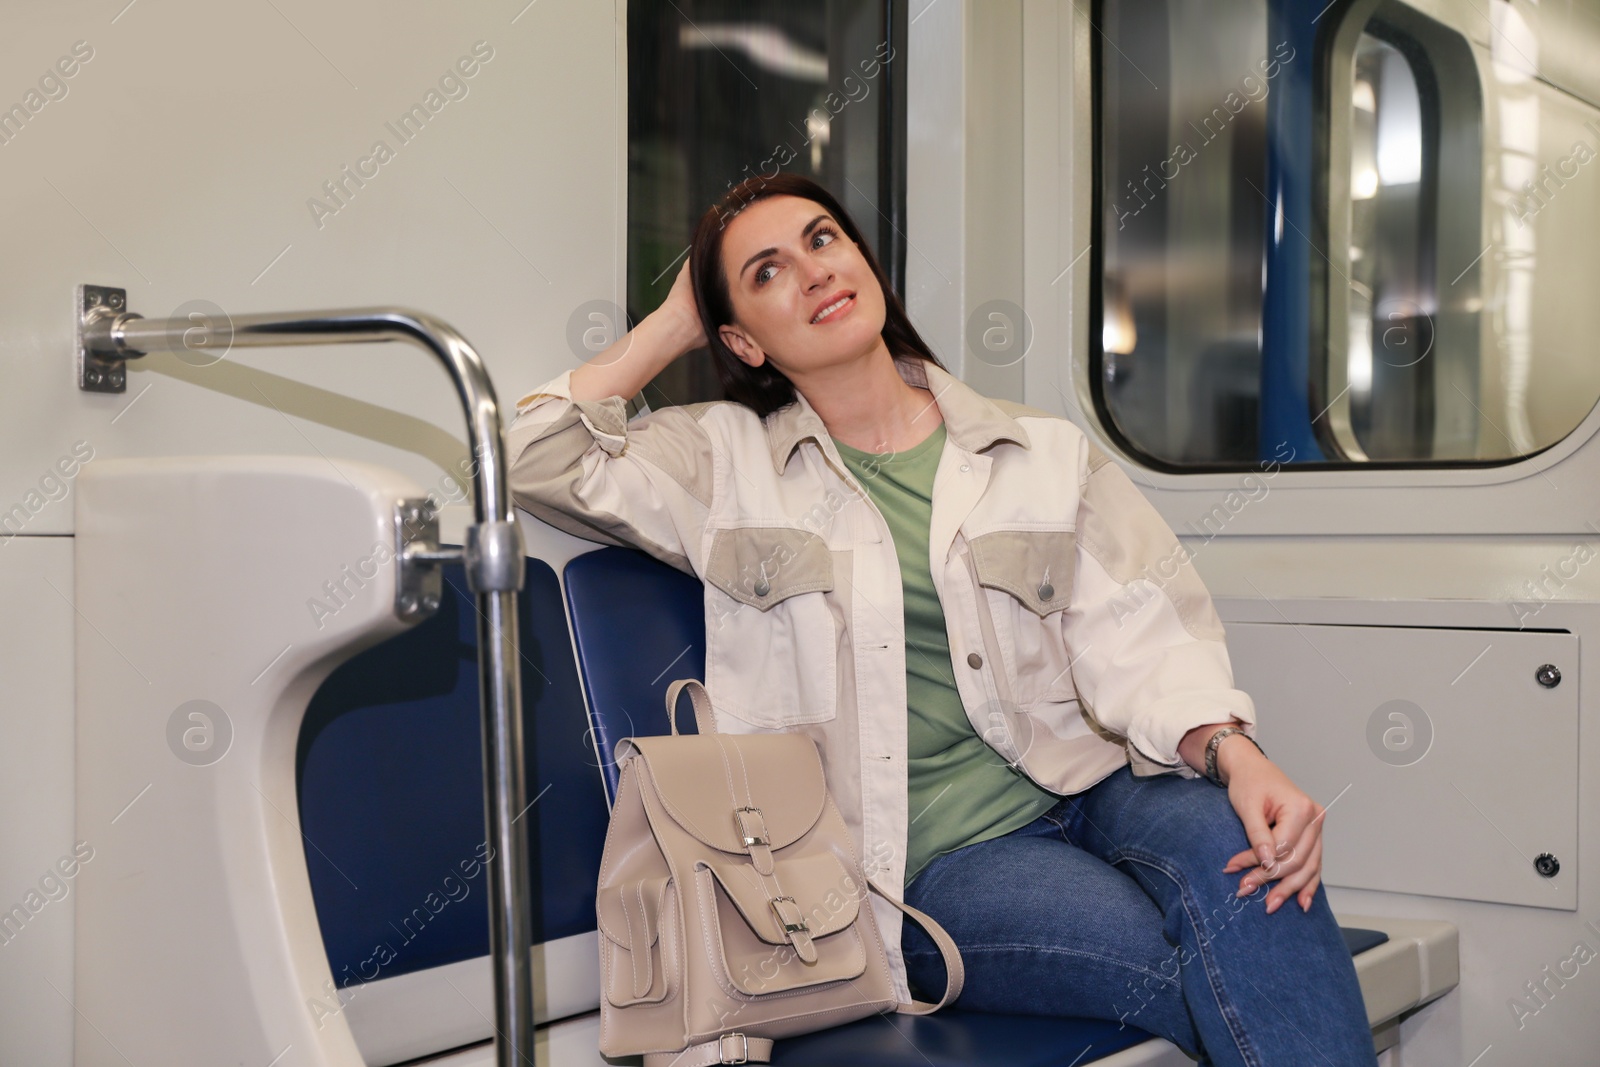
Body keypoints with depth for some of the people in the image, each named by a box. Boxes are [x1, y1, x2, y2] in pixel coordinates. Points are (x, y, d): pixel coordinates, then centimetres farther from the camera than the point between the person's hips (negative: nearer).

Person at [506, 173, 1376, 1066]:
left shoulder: (1044, 453, 10)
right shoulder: (730, 462, 10)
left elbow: (1139, 641, -1)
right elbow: (539, 462, 0)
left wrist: (1237, 755, -22)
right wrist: (671, 326, 9)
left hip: (1089, 792, 3)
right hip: (936, 859, -2)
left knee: (1228, 844, -32)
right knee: (1214, 972, -28)